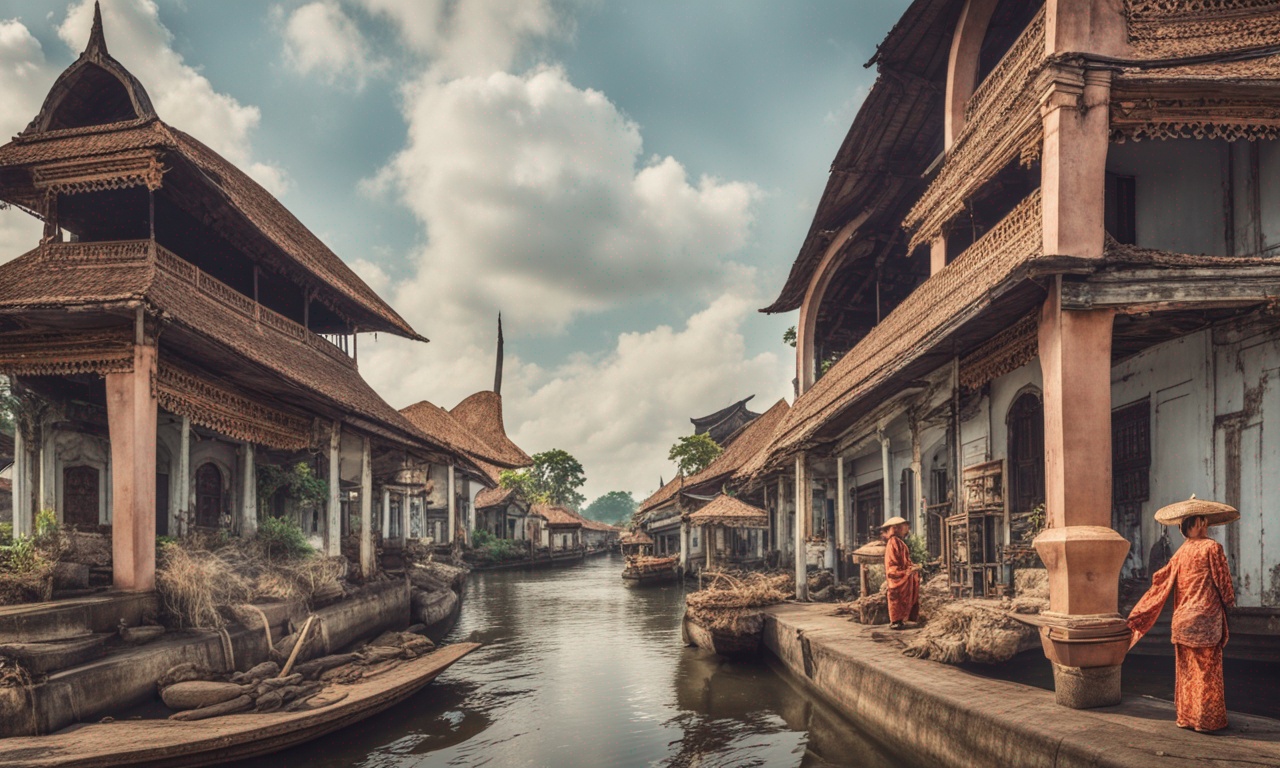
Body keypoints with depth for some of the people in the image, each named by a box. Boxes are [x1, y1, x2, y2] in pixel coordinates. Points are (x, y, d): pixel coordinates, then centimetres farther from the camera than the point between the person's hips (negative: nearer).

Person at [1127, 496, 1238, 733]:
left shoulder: (1181, 551, 5)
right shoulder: (1212, 548, -10)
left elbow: (1161, 581, 5)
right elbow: (1223, 581, -7)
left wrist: (1137, 614, 8)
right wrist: (1229, 601, 14)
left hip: (1182, 619, 5)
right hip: (1205, 618, -5)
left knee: (1186, 669, 12)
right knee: (1207, 670, 2)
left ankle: (1186, 716, 18)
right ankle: (1206, 719, 7)